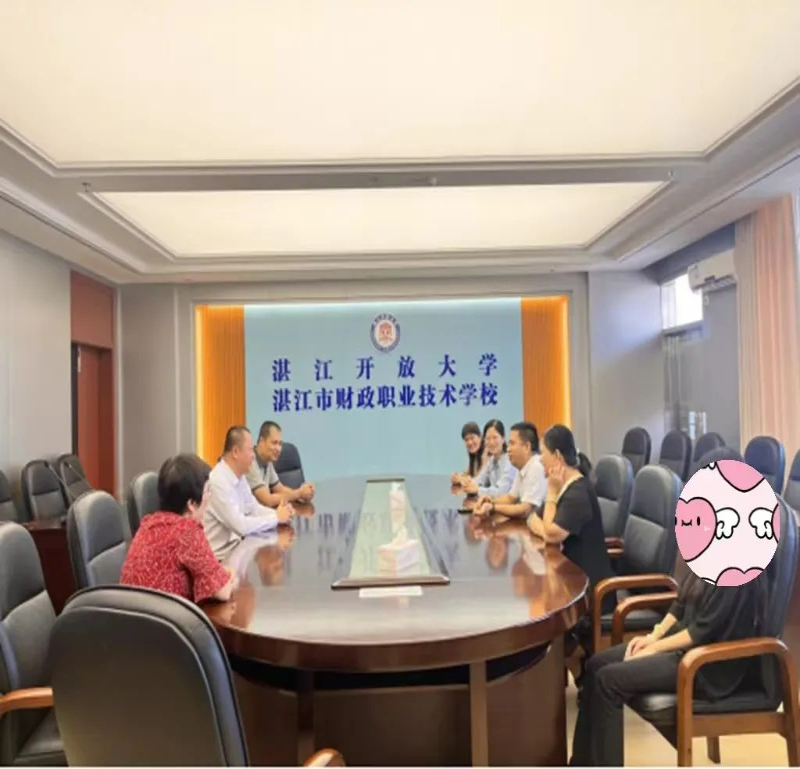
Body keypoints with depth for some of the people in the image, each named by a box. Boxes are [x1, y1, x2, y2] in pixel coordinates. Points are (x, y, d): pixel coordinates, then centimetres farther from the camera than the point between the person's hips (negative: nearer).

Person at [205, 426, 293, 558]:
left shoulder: (239, 476, 4)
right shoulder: (218, 482, -24)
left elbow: (253, 508, 12)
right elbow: (241, 526, -27)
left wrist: (278, 513, -6)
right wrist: (276, 517, -16)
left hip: (236, 543, 8)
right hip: (222, 554, -8)